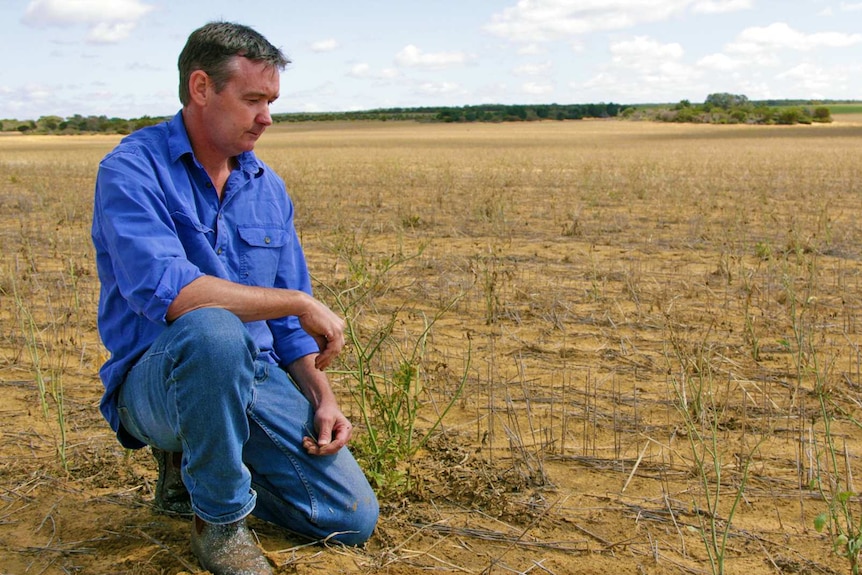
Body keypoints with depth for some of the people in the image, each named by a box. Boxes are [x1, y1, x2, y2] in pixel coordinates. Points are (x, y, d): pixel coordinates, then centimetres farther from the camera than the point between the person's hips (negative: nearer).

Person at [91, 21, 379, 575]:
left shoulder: (268, 187, 8)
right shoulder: (133, 170, -12)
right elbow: (164, 290, -29)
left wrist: (323, 398, -2)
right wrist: (300, 303, -22)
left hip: (257, 378, 6)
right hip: (158, 380, -5)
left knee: (353, 520, -5)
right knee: (213, 330, -41)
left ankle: (197, 467, 17)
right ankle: (220, 518, -15)